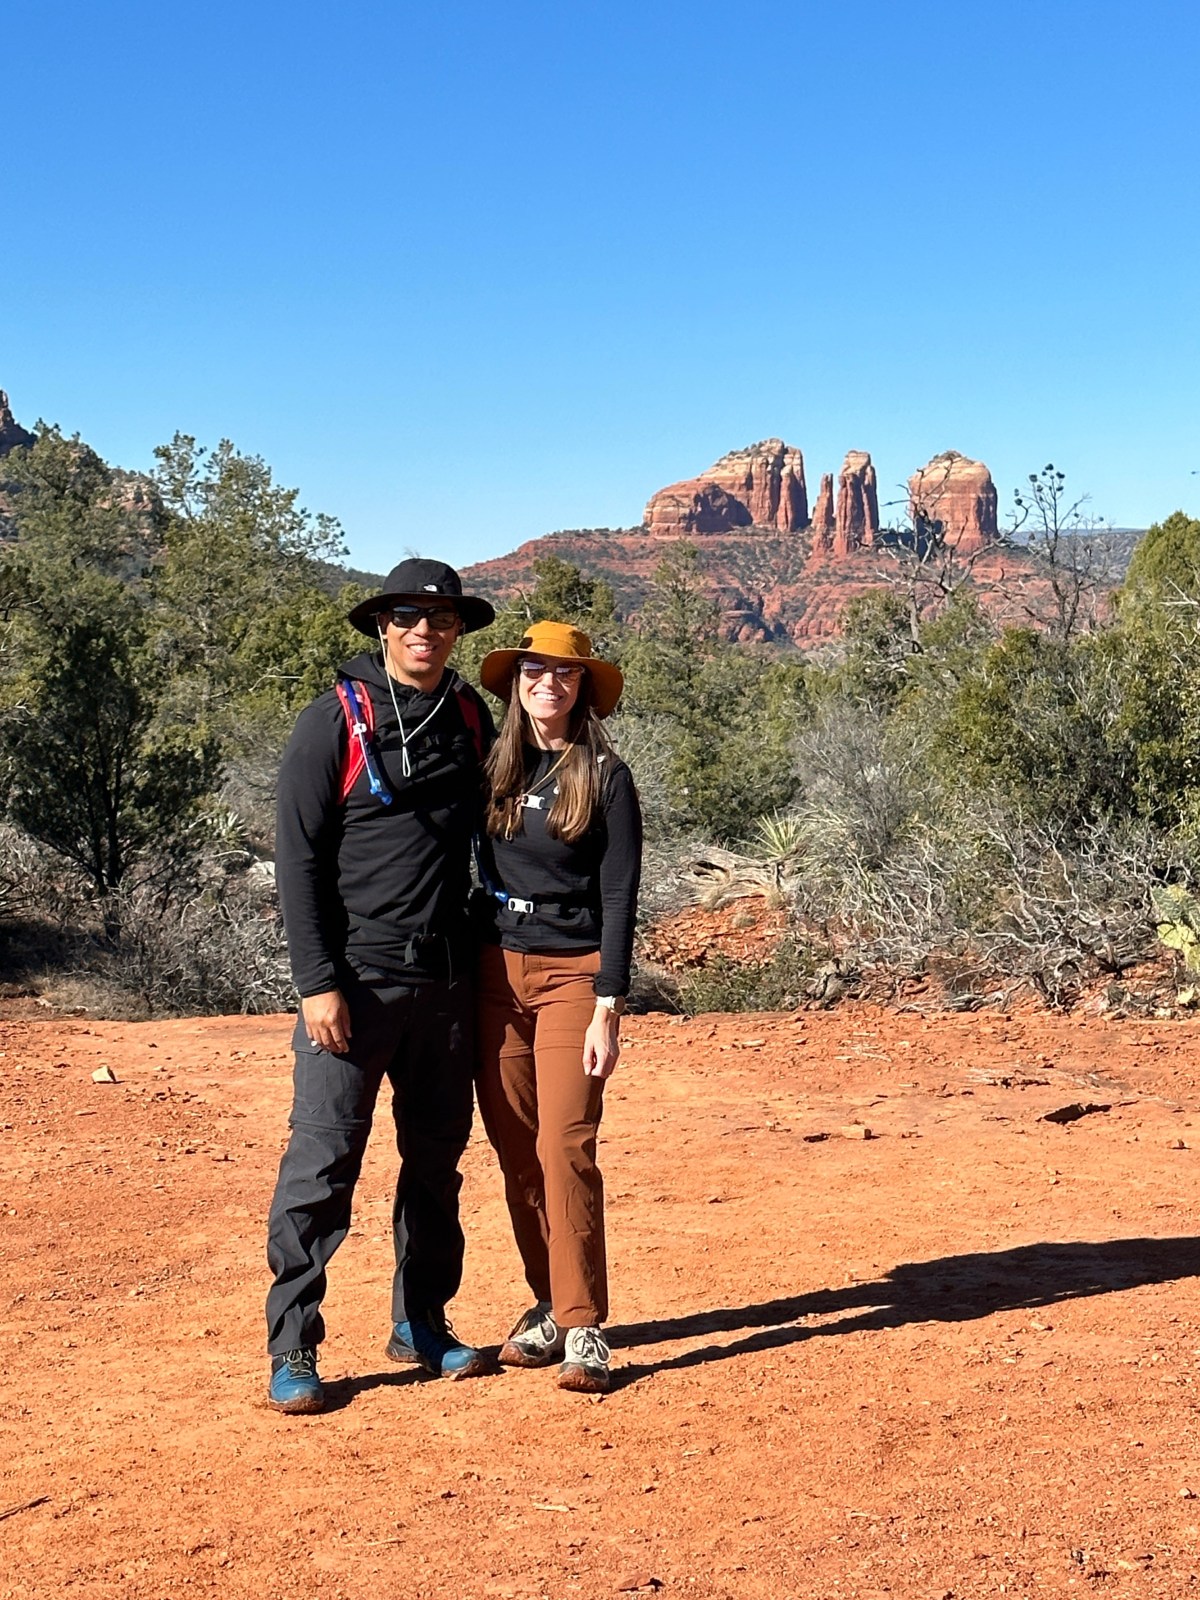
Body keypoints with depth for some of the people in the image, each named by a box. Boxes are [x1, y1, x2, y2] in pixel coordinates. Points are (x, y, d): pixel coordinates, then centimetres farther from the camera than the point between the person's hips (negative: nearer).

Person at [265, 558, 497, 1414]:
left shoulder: (470, 718, 9)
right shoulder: (337, 719, -6)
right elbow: (298, 859, -7)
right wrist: (318, 982, -13)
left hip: (448, 980, 5)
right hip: (358, 979, -5)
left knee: (437, 1156, 12)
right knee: (324, 1159, -5)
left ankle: (422, 1323, 26)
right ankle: (292, 1350, 4)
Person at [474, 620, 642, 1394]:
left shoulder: (606, 777, -1)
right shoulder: (491, 770, 9)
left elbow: (618, 899, -4)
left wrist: (608, 1009, -11)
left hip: (572, 973, -4)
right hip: (496, 972, 4)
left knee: (564, 1148, -10)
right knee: (517, 1152, 6)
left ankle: (584, 1328, -4)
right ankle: (548, 1306, 18)